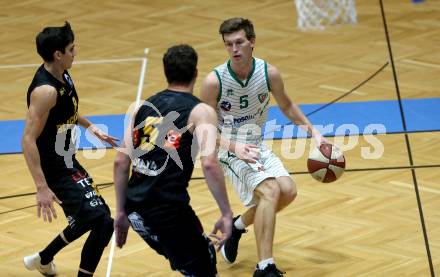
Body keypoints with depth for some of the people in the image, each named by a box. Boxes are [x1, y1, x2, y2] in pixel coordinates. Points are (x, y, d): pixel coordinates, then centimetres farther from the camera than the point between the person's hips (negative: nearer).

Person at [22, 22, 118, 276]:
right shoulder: (45, 90, -26)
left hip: (67, 163, 10)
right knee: (103, 222, -17)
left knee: (89, 219, 24)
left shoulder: (63, 76, 3)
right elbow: (29, 140, -29)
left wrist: (90, 126, 12)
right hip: (55, 171, -10)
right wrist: (42, 188, -33)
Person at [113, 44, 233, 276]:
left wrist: (121, 212, 17)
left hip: (135, 208, 7)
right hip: (168, 210, -7)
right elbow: (209, 163, -17)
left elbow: (121, 162, 10)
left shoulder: (145, 106, 13)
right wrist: (226, 214, -12)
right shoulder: (201, 112, -3)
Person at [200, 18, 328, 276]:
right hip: (228, 149, -6)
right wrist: (234, 147, -29)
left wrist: (312, 130, 5)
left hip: (256, 145, 6)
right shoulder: (215, 81, -21)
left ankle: (238, 226, 16)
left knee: (288, 190, -10)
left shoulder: (269, 73, -10)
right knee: (270, 191, -26)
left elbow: (286, 105, 12)